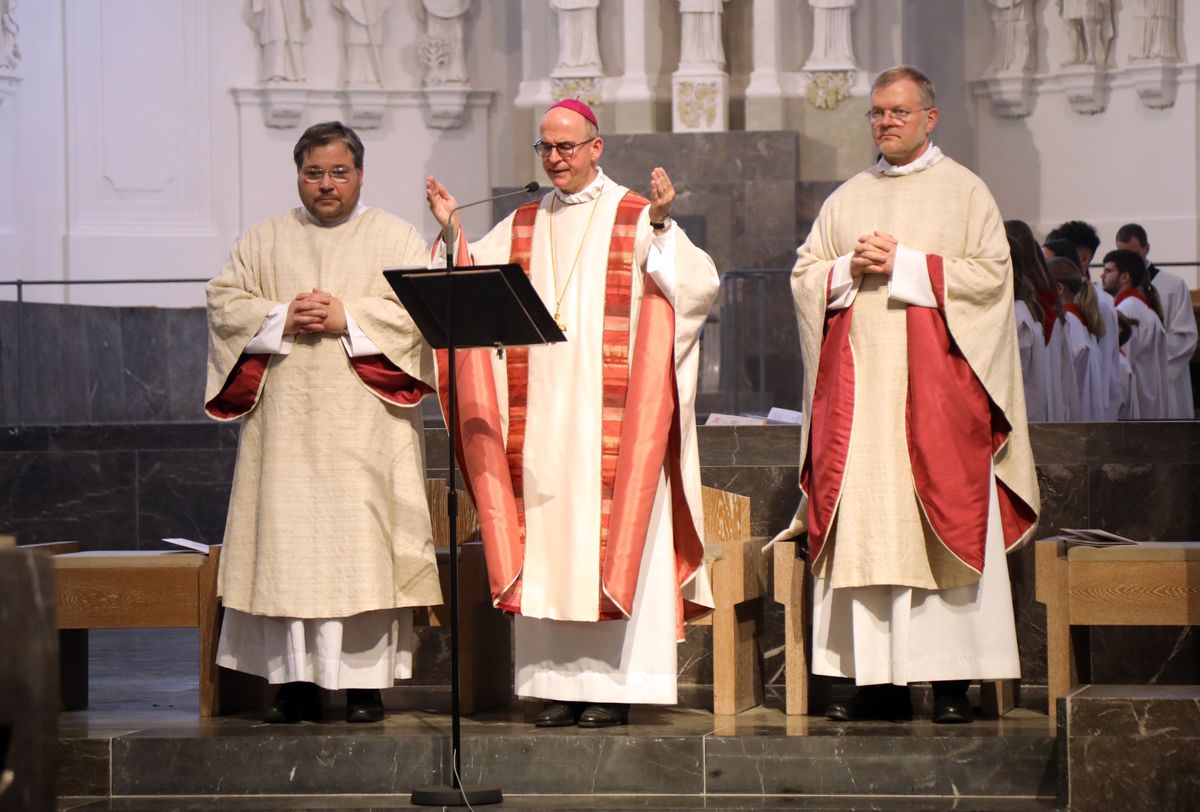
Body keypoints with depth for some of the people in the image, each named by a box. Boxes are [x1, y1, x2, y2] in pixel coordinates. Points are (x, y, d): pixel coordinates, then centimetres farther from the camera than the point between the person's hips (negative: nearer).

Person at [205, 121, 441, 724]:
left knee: (363, 543, -7)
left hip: (364, 422, -2)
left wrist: (348, 319, -13)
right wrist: (281, 318, -9)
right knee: (288, 540, -3)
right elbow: (224, 301, 7)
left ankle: (365, 680, -5)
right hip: (286, 419, 2)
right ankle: (295, 680, 0)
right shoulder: (265, 239, 15)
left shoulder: (395, 237, 9)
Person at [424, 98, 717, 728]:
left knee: (609, 543, -6)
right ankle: (560, 682, 6)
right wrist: (451, 232, -1)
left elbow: (698, 285, -9)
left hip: (607, 419, -4)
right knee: (547, 543, 2)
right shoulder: (521, 228, 16)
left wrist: (662, 228, -22)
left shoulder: (638, 221, 2)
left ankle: (612, 684, -3)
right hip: (540, 418, 4)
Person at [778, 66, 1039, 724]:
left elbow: (991, 273, -5)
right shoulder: (846, 200, 18)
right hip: (858, 385, 4)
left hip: (934, 382, -4)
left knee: (944, 519, -7)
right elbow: (804, 275, 14)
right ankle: (878, 680, 0)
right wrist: (852, 269, -5)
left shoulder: (963, 192, 6)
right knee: (864, 527, -2)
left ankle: (952, 679, -6)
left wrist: (905, 266, -10)